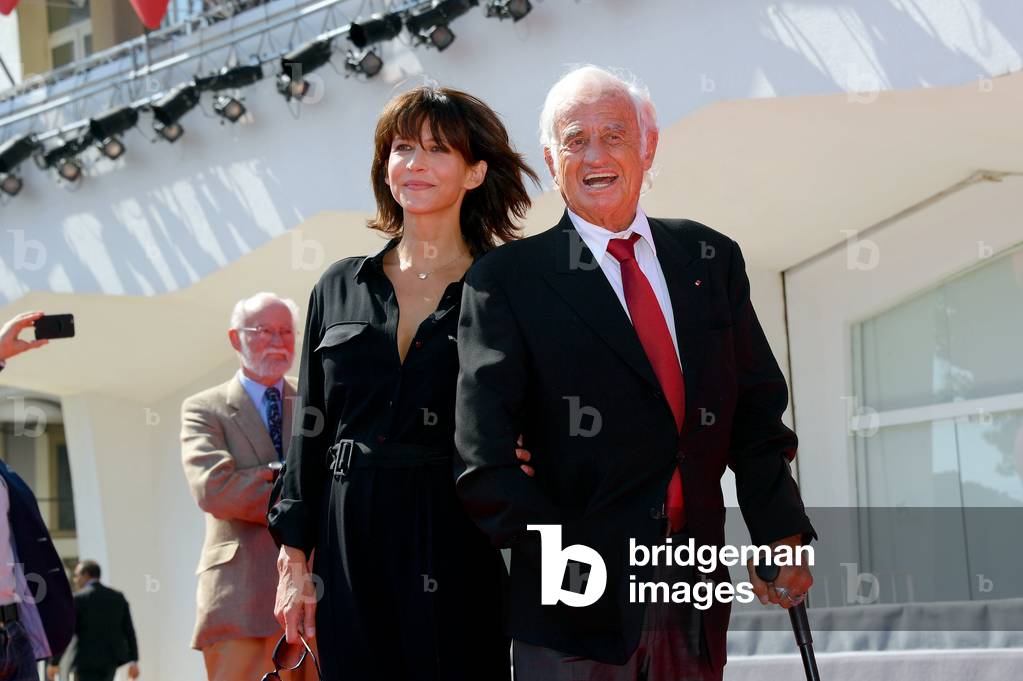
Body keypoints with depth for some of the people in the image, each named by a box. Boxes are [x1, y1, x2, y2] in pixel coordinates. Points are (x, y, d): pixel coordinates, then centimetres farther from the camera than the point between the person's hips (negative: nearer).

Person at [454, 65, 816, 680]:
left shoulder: (712, 260, 11)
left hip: (698, 585, 4)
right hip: (580, 603, -3)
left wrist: (781, 535, 1)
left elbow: (758, 415, 12)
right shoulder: (507, 279, -2)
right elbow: (484, 457, -8)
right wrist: (566, 558, -17)